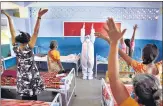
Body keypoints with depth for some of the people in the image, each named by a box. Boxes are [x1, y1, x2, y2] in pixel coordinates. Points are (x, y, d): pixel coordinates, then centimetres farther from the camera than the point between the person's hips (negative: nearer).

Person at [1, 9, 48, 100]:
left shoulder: (16, 48, -4)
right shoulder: (28, 48, -16)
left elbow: (13, 32, 1)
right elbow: (36, 32, -23)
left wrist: (9, 17, 8)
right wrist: (39, 17, -26)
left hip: (21, 77, 5)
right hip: (31, 76, -5)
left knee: (25, 97, 13)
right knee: (33, 98, 5)